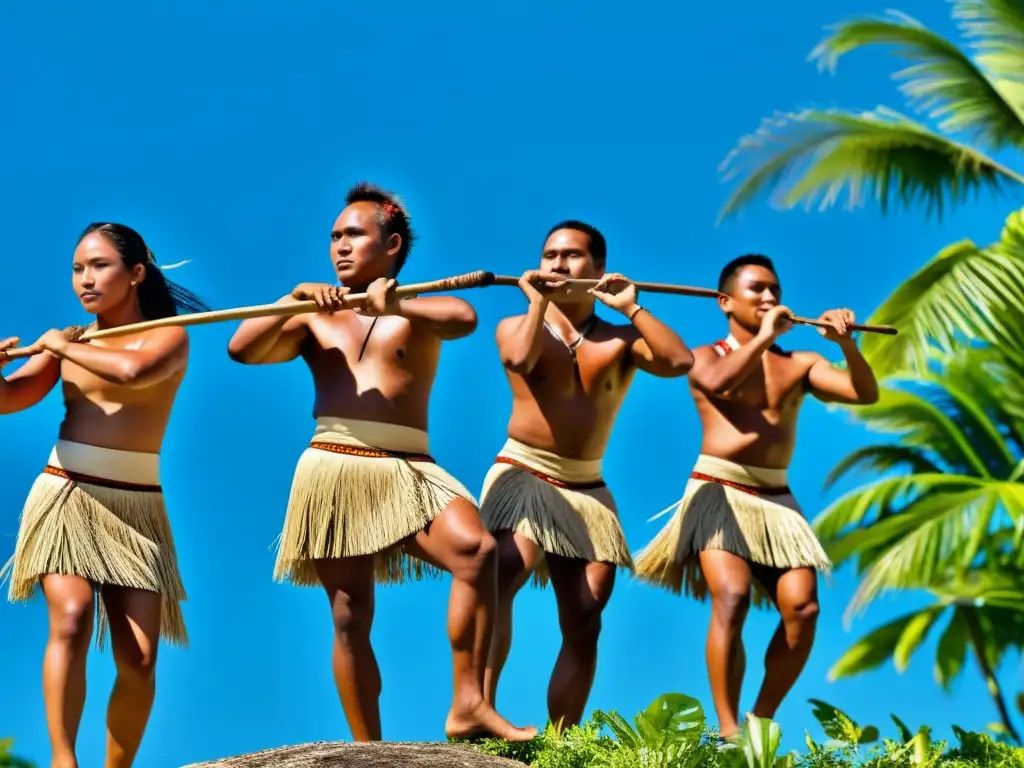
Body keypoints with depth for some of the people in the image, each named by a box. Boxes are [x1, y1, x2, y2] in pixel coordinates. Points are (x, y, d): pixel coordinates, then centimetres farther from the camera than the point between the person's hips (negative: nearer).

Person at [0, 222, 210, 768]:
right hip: (64, 497, 1)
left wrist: (62, 347, -10)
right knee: (70, 621, -23)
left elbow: (133, 370, -23)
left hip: (135, 507, -1)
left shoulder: (169, 336, 0)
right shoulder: (67, 340, 10)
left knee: (139, 660, -6)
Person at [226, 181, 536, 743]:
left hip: (406, 472, -2)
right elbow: (241, 349, 2)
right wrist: (295, 298, -10)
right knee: (350, 618, 2)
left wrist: (396, 306, -28)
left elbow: (465, 318, -13)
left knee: (477, 549, -28)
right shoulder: (313, 318, 16)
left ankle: (468, 705, -27)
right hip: (333, 472, 2)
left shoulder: (417, 309, 10)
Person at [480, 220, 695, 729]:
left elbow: (680, 361, -10)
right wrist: (539, 300, -9)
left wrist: (630, 308, -8)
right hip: (522, 476, -3)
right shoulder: (515, 326, 4)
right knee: (500, 577, -29)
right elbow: (521, 359, -20)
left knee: (585, 620, 0)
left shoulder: (620, 339, 8)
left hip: (586, 489, 4)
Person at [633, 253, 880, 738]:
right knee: (731, 599, -22)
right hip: (719, 492, -4)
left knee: (803, 607, -11)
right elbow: (720, 382, -18)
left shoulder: (799, 365, 16)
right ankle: (727, 730, -19)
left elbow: (865, 394, 5)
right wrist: (764, 336, -12)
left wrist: (846, 343, -9)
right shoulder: (706, 357, 7)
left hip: (776, 498, 4)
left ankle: (761, 722, 3)